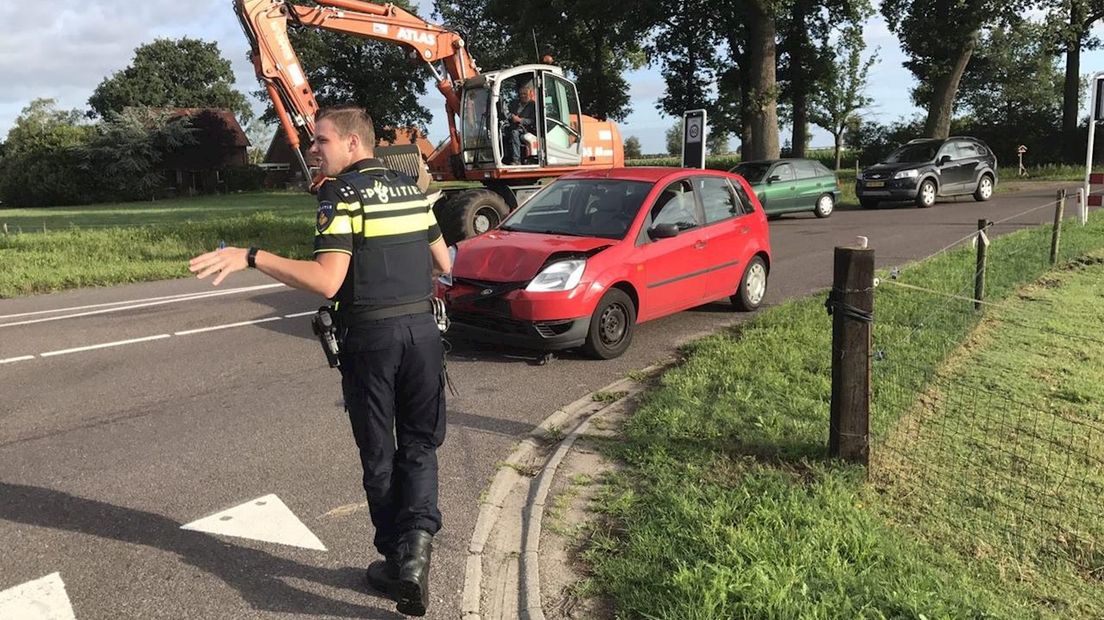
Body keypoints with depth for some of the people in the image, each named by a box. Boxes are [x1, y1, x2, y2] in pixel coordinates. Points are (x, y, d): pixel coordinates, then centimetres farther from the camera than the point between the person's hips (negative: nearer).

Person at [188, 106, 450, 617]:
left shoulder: (342, 192, -9)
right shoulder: (411, 189, 11)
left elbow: (327, 282, -19)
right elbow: (444, 264, 17)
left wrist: (250, 257, -18)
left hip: (370, 338, -5)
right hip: (422, 330, 5)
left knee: (378, 454, 11)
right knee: (419, 445, 13)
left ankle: (395, 559, 19)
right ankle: (416, 542, -6)